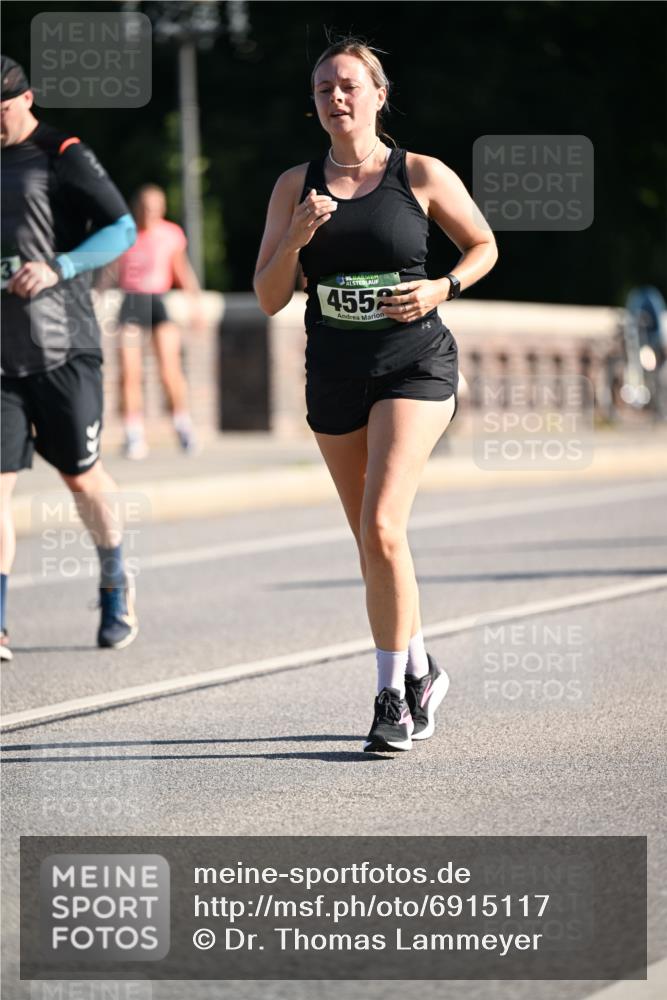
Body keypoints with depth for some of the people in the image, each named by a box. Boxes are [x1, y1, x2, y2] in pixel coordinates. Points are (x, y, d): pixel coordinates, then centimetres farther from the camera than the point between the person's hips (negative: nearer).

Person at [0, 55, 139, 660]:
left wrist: (58, 268, -21)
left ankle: (115, 585, 33)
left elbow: (123, 230, -9)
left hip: (63, 347, -4)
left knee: (82, 476, 7)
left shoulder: (63, 156, -4)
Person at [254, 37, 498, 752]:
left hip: (414, 367, -4)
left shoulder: (421, 175, -2)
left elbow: (484, 246, 11)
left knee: (382, 528, -18)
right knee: (372, 541, 11)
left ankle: (392, 695, -9)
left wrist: (443, 288, -7)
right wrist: (296, 239, -13)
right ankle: (420, 673, 29)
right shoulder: (296, 186, 5)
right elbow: (268, 299, 4)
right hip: (334, 374, 4)